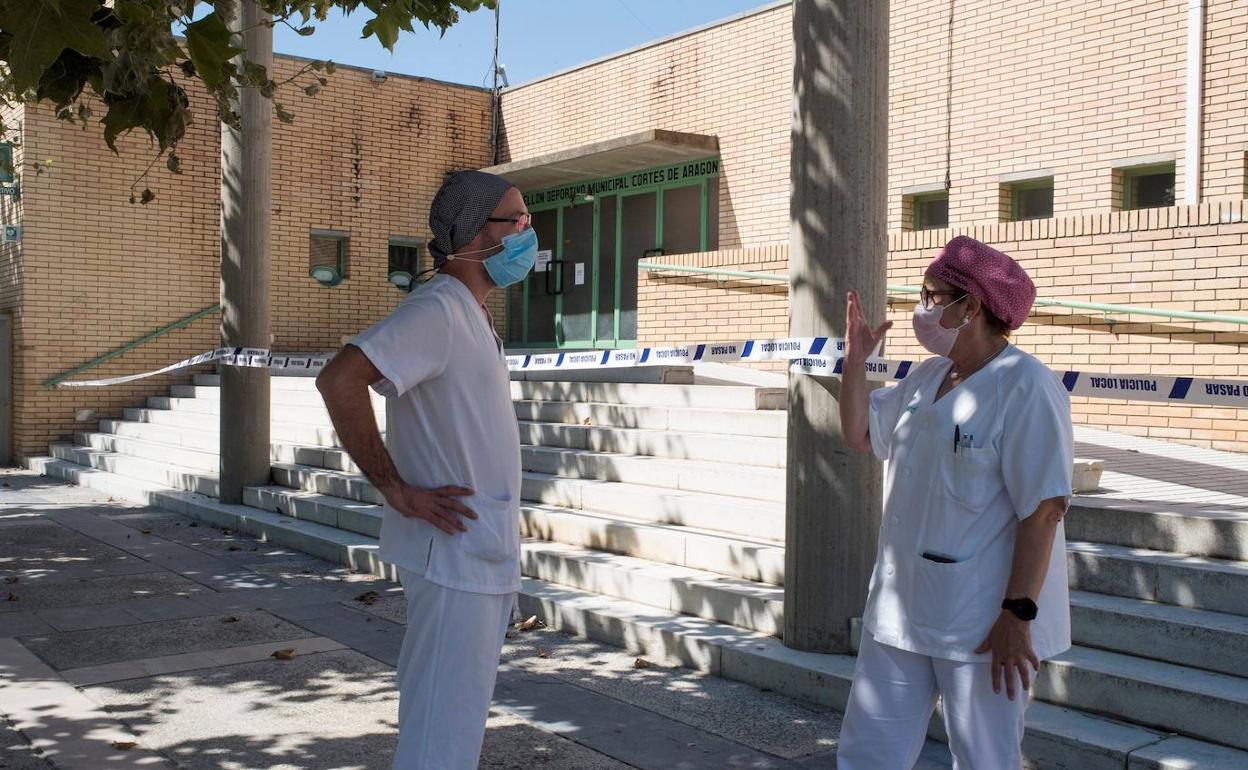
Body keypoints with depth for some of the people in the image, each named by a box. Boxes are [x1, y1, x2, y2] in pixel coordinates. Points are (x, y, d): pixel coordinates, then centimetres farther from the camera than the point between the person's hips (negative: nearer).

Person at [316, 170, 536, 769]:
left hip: (485, 560, 10)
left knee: (461, 716, 19)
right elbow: (339, 381, -28)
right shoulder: (435, 310, -16)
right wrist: (396, 489, -21)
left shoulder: (471, 315, 14)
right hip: (451, 558, -10)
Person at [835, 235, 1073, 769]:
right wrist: (855, 361, 9)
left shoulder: (1026, 388, -16)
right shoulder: (926, 377, 10)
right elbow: (860, 435, 21)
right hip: (900, 613, 8)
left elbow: (1043, 509, -19)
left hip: (982, 625, -7)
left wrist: (1017, 614, -22)